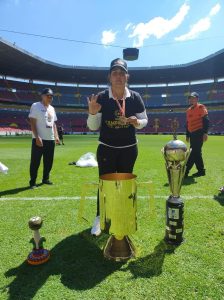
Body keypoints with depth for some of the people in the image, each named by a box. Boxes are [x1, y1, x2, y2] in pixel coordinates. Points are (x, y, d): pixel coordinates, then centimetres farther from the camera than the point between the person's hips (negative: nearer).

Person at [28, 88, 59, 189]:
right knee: (35, 161, -2)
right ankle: (32, 182, 8)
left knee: (49, 161, 13)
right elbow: (32, 123, -12)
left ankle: (45, 179, 27)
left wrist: (56, 136, 9)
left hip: (50, 139, 7)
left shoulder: (52, 108, 15)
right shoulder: (36, 106, -6)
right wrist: (37, 137, -20)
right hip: (39, 139, -7)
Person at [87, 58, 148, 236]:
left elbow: (144, 120, 2)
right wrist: (93, 113, -27)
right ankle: (100, 218, 22)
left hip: (129, 149, 2)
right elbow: (93, 127, -7)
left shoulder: (135, 98, -6)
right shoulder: (101, 98, -10)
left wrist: (137, 122, -21)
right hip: (106, 149, -1)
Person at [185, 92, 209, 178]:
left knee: (194, 153, -9)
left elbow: (206, 120, -13)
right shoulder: (188, 110, 17)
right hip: (192, 134, 8)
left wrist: (205, 133, -21)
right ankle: (201, 171, 22)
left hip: (199, 133, -8)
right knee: (196, 153, 11)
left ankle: (185, 171, -11)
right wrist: (187, 135, 19)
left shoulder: (201, 107, -5)